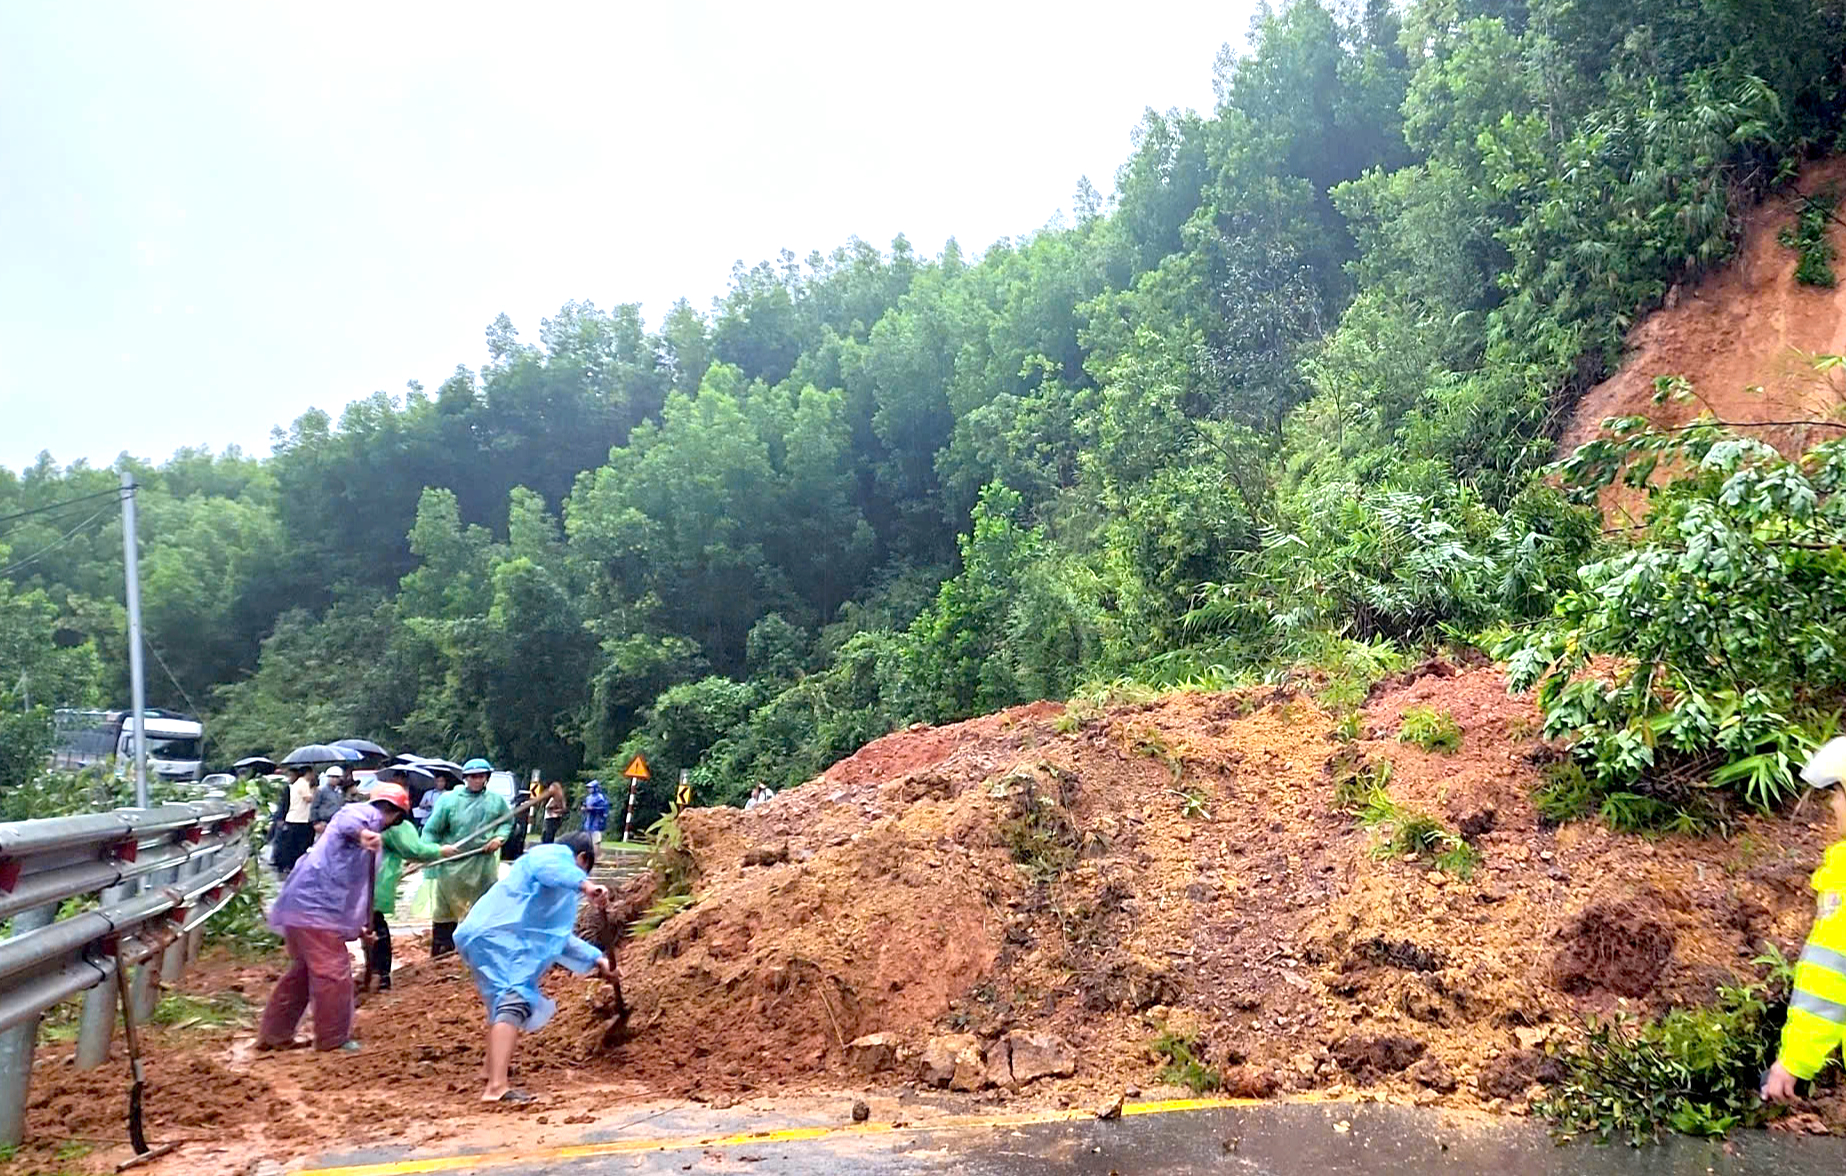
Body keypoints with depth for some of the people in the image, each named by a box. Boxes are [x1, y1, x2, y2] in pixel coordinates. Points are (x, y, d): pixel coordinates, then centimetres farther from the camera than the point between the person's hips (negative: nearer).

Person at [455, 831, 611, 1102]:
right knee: (514, 1002, -21)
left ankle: (496, 1066, 48)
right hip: (498, 936, -11)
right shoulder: (559, 853, 4)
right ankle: (496, 1087, -33)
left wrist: (595, 958, 39)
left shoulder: (555, 874, 33)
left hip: (483, 936, 11)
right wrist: (584, 884, -36)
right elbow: (545, 867, -24)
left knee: (506, 1002, 29)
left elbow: (557, 936, 40)